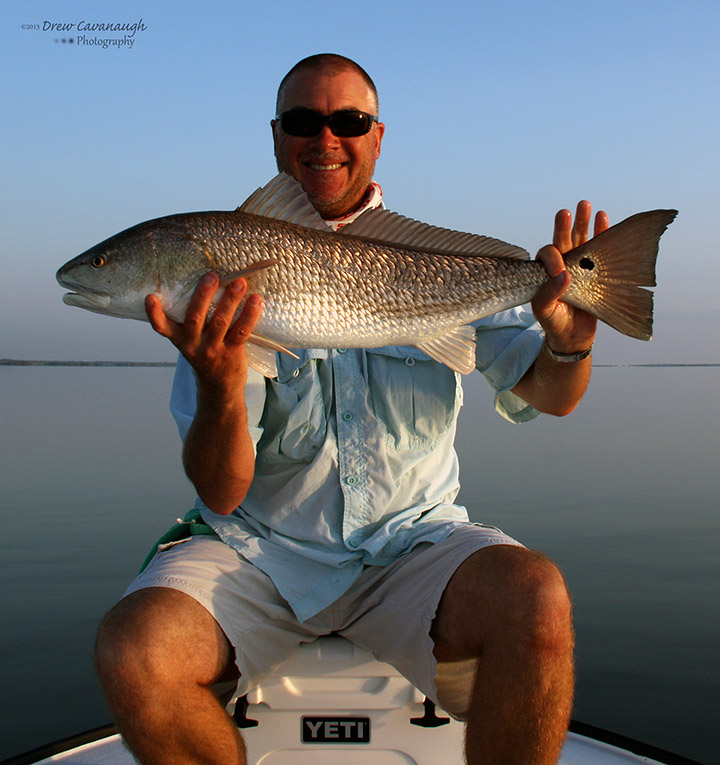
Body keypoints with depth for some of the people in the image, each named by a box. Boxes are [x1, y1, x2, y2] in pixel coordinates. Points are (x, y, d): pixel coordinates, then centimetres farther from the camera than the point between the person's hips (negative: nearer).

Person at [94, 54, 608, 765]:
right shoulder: (222, 277, -2)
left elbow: (548, 395, 3)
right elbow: (221, 493, -9)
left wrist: (568, 342, -21)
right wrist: (220, 387, -30)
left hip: (410, 540, 0)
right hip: (257, 549, 0)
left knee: (537, 602, -30)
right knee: (132, 655, -26)